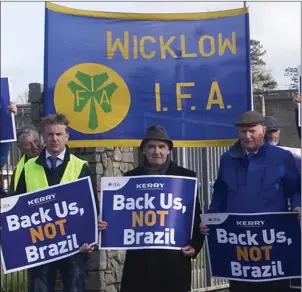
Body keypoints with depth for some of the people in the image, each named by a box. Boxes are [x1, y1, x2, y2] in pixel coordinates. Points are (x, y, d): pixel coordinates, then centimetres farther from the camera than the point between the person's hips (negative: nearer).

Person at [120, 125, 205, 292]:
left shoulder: (186, 177, 4)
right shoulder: (131, 177, 8)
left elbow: (196, 215, 5)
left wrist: (196, 244, -7)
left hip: (175, 256, -1)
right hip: (139, 257, 1)